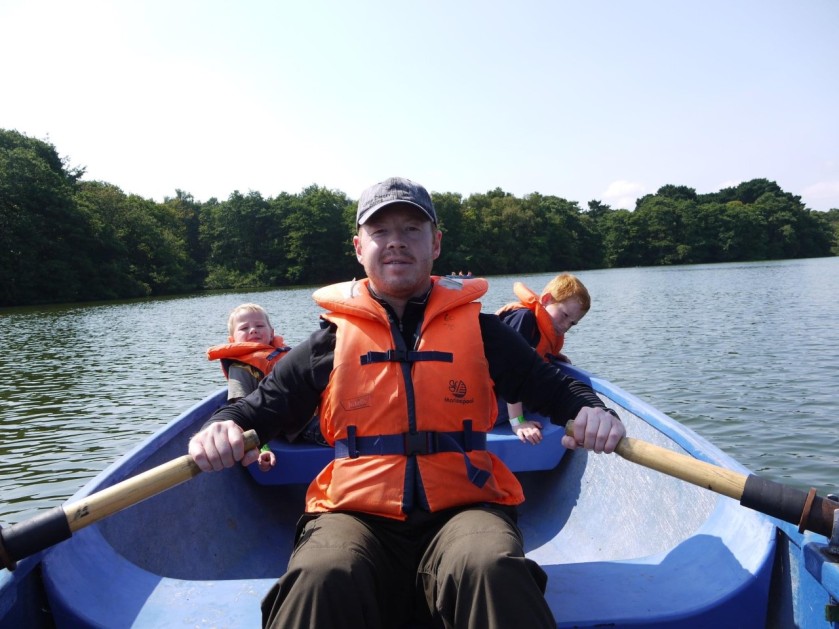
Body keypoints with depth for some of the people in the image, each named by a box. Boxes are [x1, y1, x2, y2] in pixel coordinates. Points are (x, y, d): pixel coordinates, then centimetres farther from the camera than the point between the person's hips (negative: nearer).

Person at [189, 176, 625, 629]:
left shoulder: (477, 328, 11)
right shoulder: (331, 341, 10)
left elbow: (553, 387, 14)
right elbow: (260, 406, 14)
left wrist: (588, 411, -7)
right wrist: (225, 428, -8)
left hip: (463, 509, 1)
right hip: (354, 514, 0)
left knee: (493, 569, -33)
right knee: (322, 577, -32)